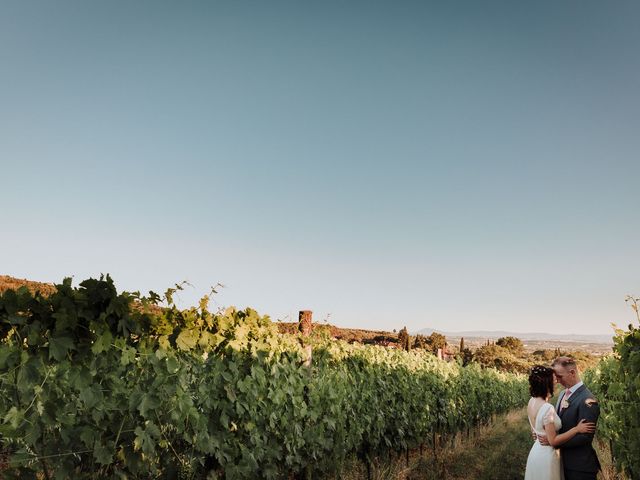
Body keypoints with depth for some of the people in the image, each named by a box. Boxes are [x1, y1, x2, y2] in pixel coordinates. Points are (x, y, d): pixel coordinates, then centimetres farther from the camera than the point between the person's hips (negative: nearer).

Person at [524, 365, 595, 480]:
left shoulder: (532, 401, -1)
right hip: (547, 457, -8)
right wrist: (577, 429, -17)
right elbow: (553, 440, -22)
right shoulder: (547, 408, -27)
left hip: (536, 452, 8)